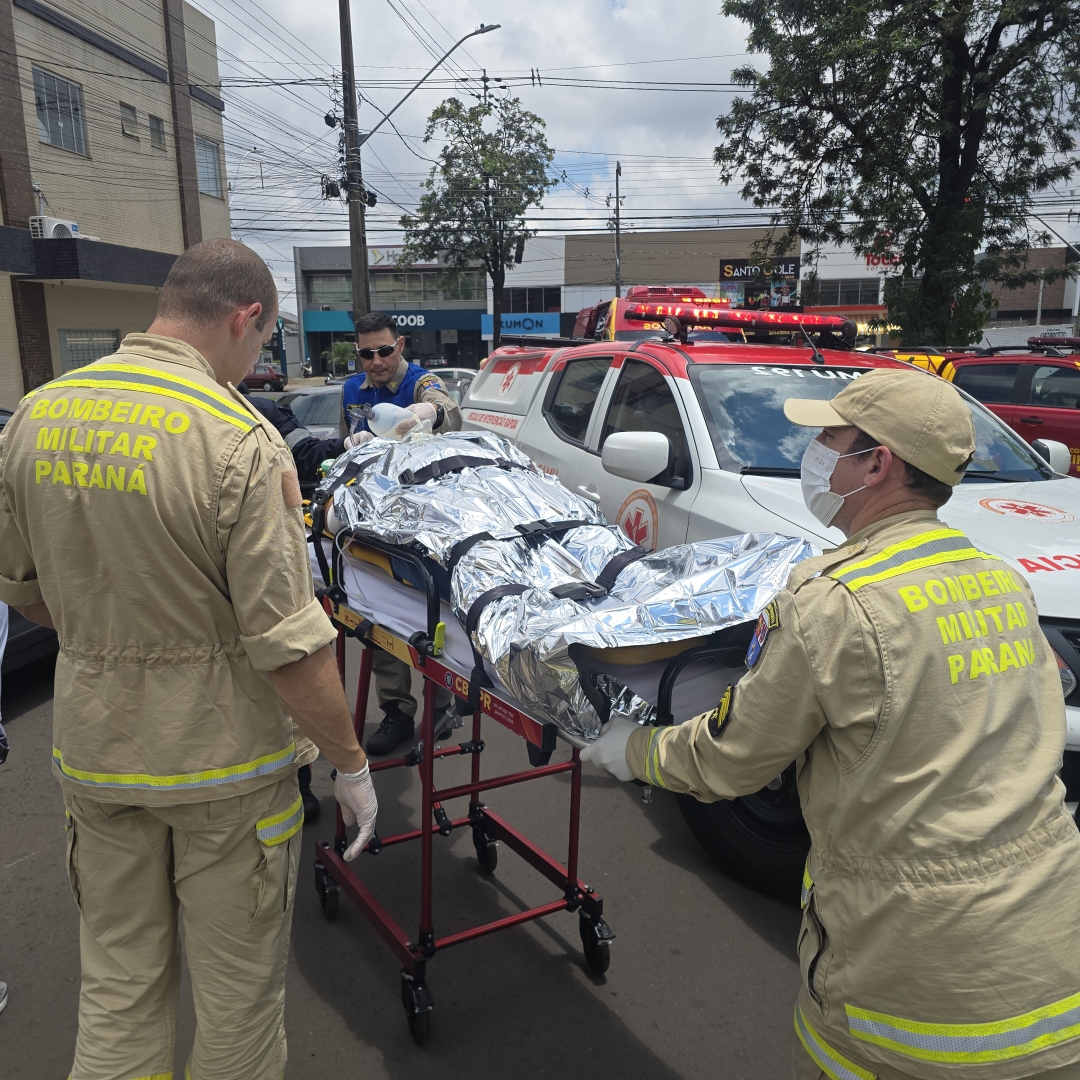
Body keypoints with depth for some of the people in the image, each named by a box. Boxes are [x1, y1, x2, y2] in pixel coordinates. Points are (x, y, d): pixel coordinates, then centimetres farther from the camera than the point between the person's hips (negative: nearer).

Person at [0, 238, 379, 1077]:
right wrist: (351, 762, -10)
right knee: (238, 988, 17)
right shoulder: (240, 441, -22)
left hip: (92, 749, 6)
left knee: (119, 984, 23)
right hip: (222, 760, -5)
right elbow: (289, 645, -22)